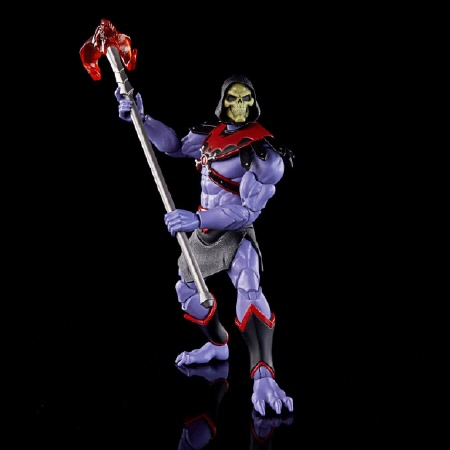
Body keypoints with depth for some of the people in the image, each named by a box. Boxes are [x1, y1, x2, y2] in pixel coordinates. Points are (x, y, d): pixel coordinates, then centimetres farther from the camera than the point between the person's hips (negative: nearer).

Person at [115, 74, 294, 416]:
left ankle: (263, 378, -41)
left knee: (248, 290, -32)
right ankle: (218, 345, 48)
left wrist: (198, 219, -34)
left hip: (236, 231, -8)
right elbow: (176, 146, 20)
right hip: (205, 229, 8)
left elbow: (248, 210, -25)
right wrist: (141, 118, 9)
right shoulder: (211, 134, 1)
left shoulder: (262, 149, -20)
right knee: (188, 290, 23)